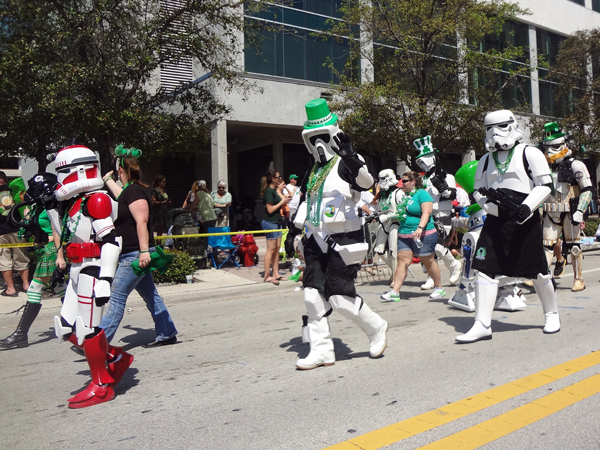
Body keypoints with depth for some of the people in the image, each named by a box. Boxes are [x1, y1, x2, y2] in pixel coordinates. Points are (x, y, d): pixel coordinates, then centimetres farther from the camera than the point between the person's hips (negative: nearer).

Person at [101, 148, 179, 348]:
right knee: (150, 295, 13)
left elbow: (142, 221, -24)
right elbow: (120, 196, 41)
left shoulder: (134, 191, -14)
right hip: (131, 254, 10)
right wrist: (108, 180, 54)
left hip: (135, 255, -10)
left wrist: (144, 251, -29)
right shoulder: (128, 191, 15)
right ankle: (167, 334, 20)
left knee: (117, 297, -8)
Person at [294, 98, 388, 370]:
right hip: (317, 240, 8)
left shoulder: (346, 164, -7)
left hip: (343, 240, -8)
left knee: (340, 296, -8)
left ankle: (376, 329, 19)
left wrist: (351, 158, -43)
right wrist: (298, 227, 24)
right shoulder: (316, 169, 18)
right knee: (313, 294, 3)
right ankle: (321, 350, 12)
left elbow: (366, 182, -27)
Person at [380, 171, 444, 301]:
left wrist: (420, 228, -29)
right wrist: (390, 217, 23)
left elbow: (426, 213, -18)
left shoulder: (422, 194, -7)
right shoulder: (406, 196, 16)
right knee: (402, 261, -2)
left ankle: (439, 288, 22)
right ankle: (395, 292, -6)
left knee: (428, 262, 4)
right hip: (403, 235, 7)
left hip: (423, 235, -7)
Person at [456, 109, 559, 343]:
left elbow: (545, 185, -5)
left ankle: (552, 314, 31)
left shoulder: (530, 154, 0)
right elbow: (478, 191, 13)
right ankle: (482, 325, -2)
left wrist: (526, 206, -20)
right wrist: (491, 199, -9)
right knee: (485, 269, -6)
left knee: (538, 271, 7)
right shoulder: (485, 160, 14)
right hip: (495, 221, 4)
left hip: (525, 221, -4)